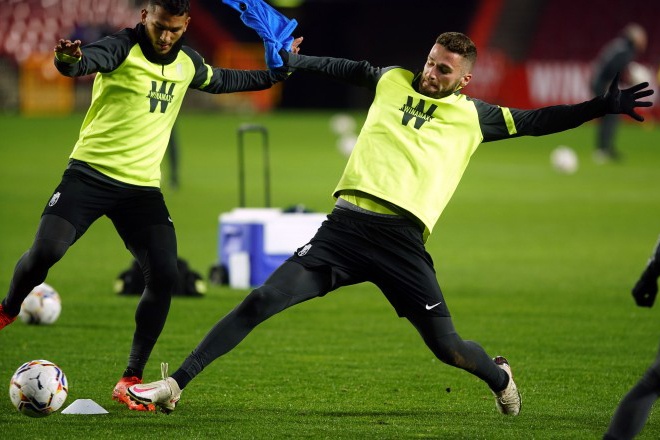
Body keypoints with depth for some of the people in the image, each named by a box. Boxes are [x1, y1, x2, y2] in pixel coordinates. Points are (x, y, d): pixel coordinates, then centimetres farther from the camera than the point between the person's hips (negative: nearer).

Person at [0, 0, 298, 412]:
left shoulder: (189, 64, 9)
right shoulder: (123, 48, -11)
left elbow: (223, 80, 32)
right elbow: (87, 60, -34)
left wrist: (278, 72, 34)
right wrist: (69, 59, -58)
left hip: (142, 185, 5)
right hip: (91, 172, -5)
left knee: (164, 275, -10)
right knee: (46, 250, -22)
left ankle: (131, 380, 1)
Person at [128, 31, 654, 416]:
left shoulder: (473, 116, 12)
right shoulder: (394, 81, 17)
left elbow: (537, 122, 14)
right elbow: (343, 68, 29)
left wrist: (604, 105, 8)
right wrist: (290, 60, 25)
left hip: (402, 238, -1)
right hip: (348, 222, 1)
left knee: (447, 347, -5)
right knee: (263, 300, -11)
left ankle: (500, 377, 31)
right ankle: (175, 385, -6)